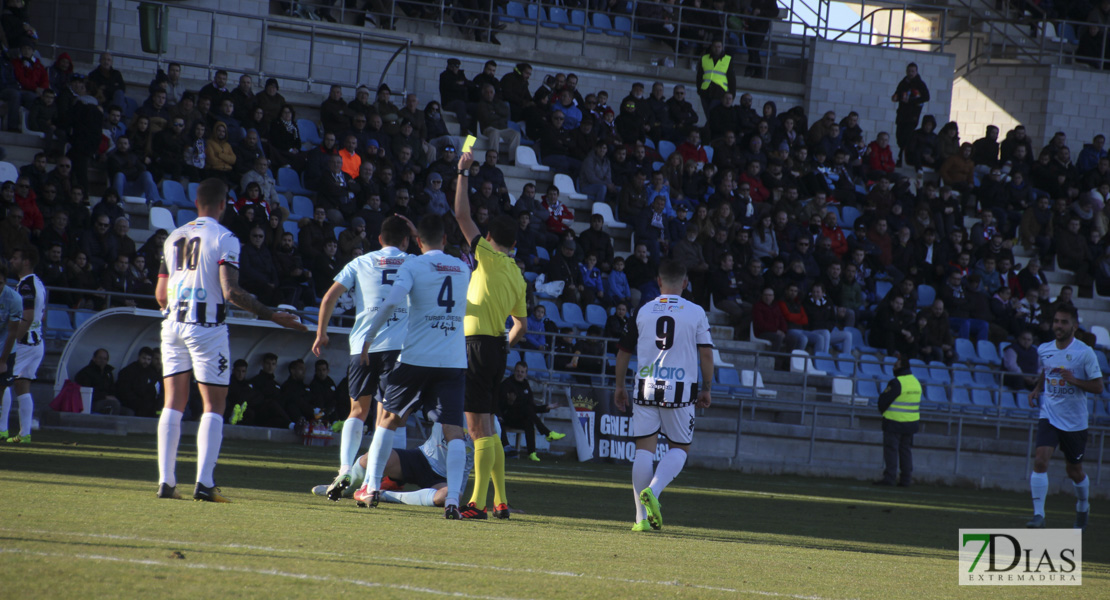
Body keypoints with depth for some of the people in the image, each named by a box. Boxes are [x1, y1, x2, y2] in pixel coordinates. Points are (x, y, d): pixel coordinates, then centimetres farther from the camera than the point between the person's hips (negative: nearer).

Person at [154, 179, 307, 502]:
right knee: (213, 406, 1)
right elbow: (230, 291, -17)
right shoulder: (224, 239, -7)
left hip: (173, 325, 5)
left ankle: (166, 481, 1)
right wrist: (272, 315, -13)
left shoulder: (173, 238, 11)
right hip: (207, 328, -5)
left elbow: (160, 294, 14)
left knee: (173, 404, 7)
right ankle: (204, 482, -8)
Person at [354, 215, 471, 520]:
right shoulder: (463, 269, 10)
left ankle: (372, 488, 16)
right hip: (454, 360, 2)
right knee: (454, 430, -4)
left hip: (416, 358, -2)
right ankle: (453, 499, -19)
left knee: (389, 419, 16)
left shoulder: (413, 266, -2)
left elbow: (391, 302, -17)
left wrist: (368, 338, -7)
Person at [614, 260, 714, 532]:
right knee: (680, 448, 12)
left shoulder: (643, 312, 5)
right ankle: (653, 490, -15)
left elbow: (623, 352, 9)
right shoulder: (696, 312, 0)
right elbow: (706, 354, -2)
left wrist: (620, 386, 21)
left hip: (646, 387, 2)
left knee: (644, 449, 4)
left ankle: (643, 517, -1)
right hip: (680, 390, -1)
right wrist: (706, 389, 10)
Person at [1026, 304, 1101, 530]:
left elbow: (1098, 386, -9)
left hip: (1075, 421, -2)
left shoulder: (1085, 353, -11)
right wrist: (1037, 390, 6)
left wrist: (1074, 380, -24)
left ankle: (1083, 506, 42)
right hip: (1049, 416, 2)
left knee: (1074, 471, 12)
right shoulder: (1044, 350, 2)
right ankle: (1038, 514, -18)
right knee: (1040, 460, -19)